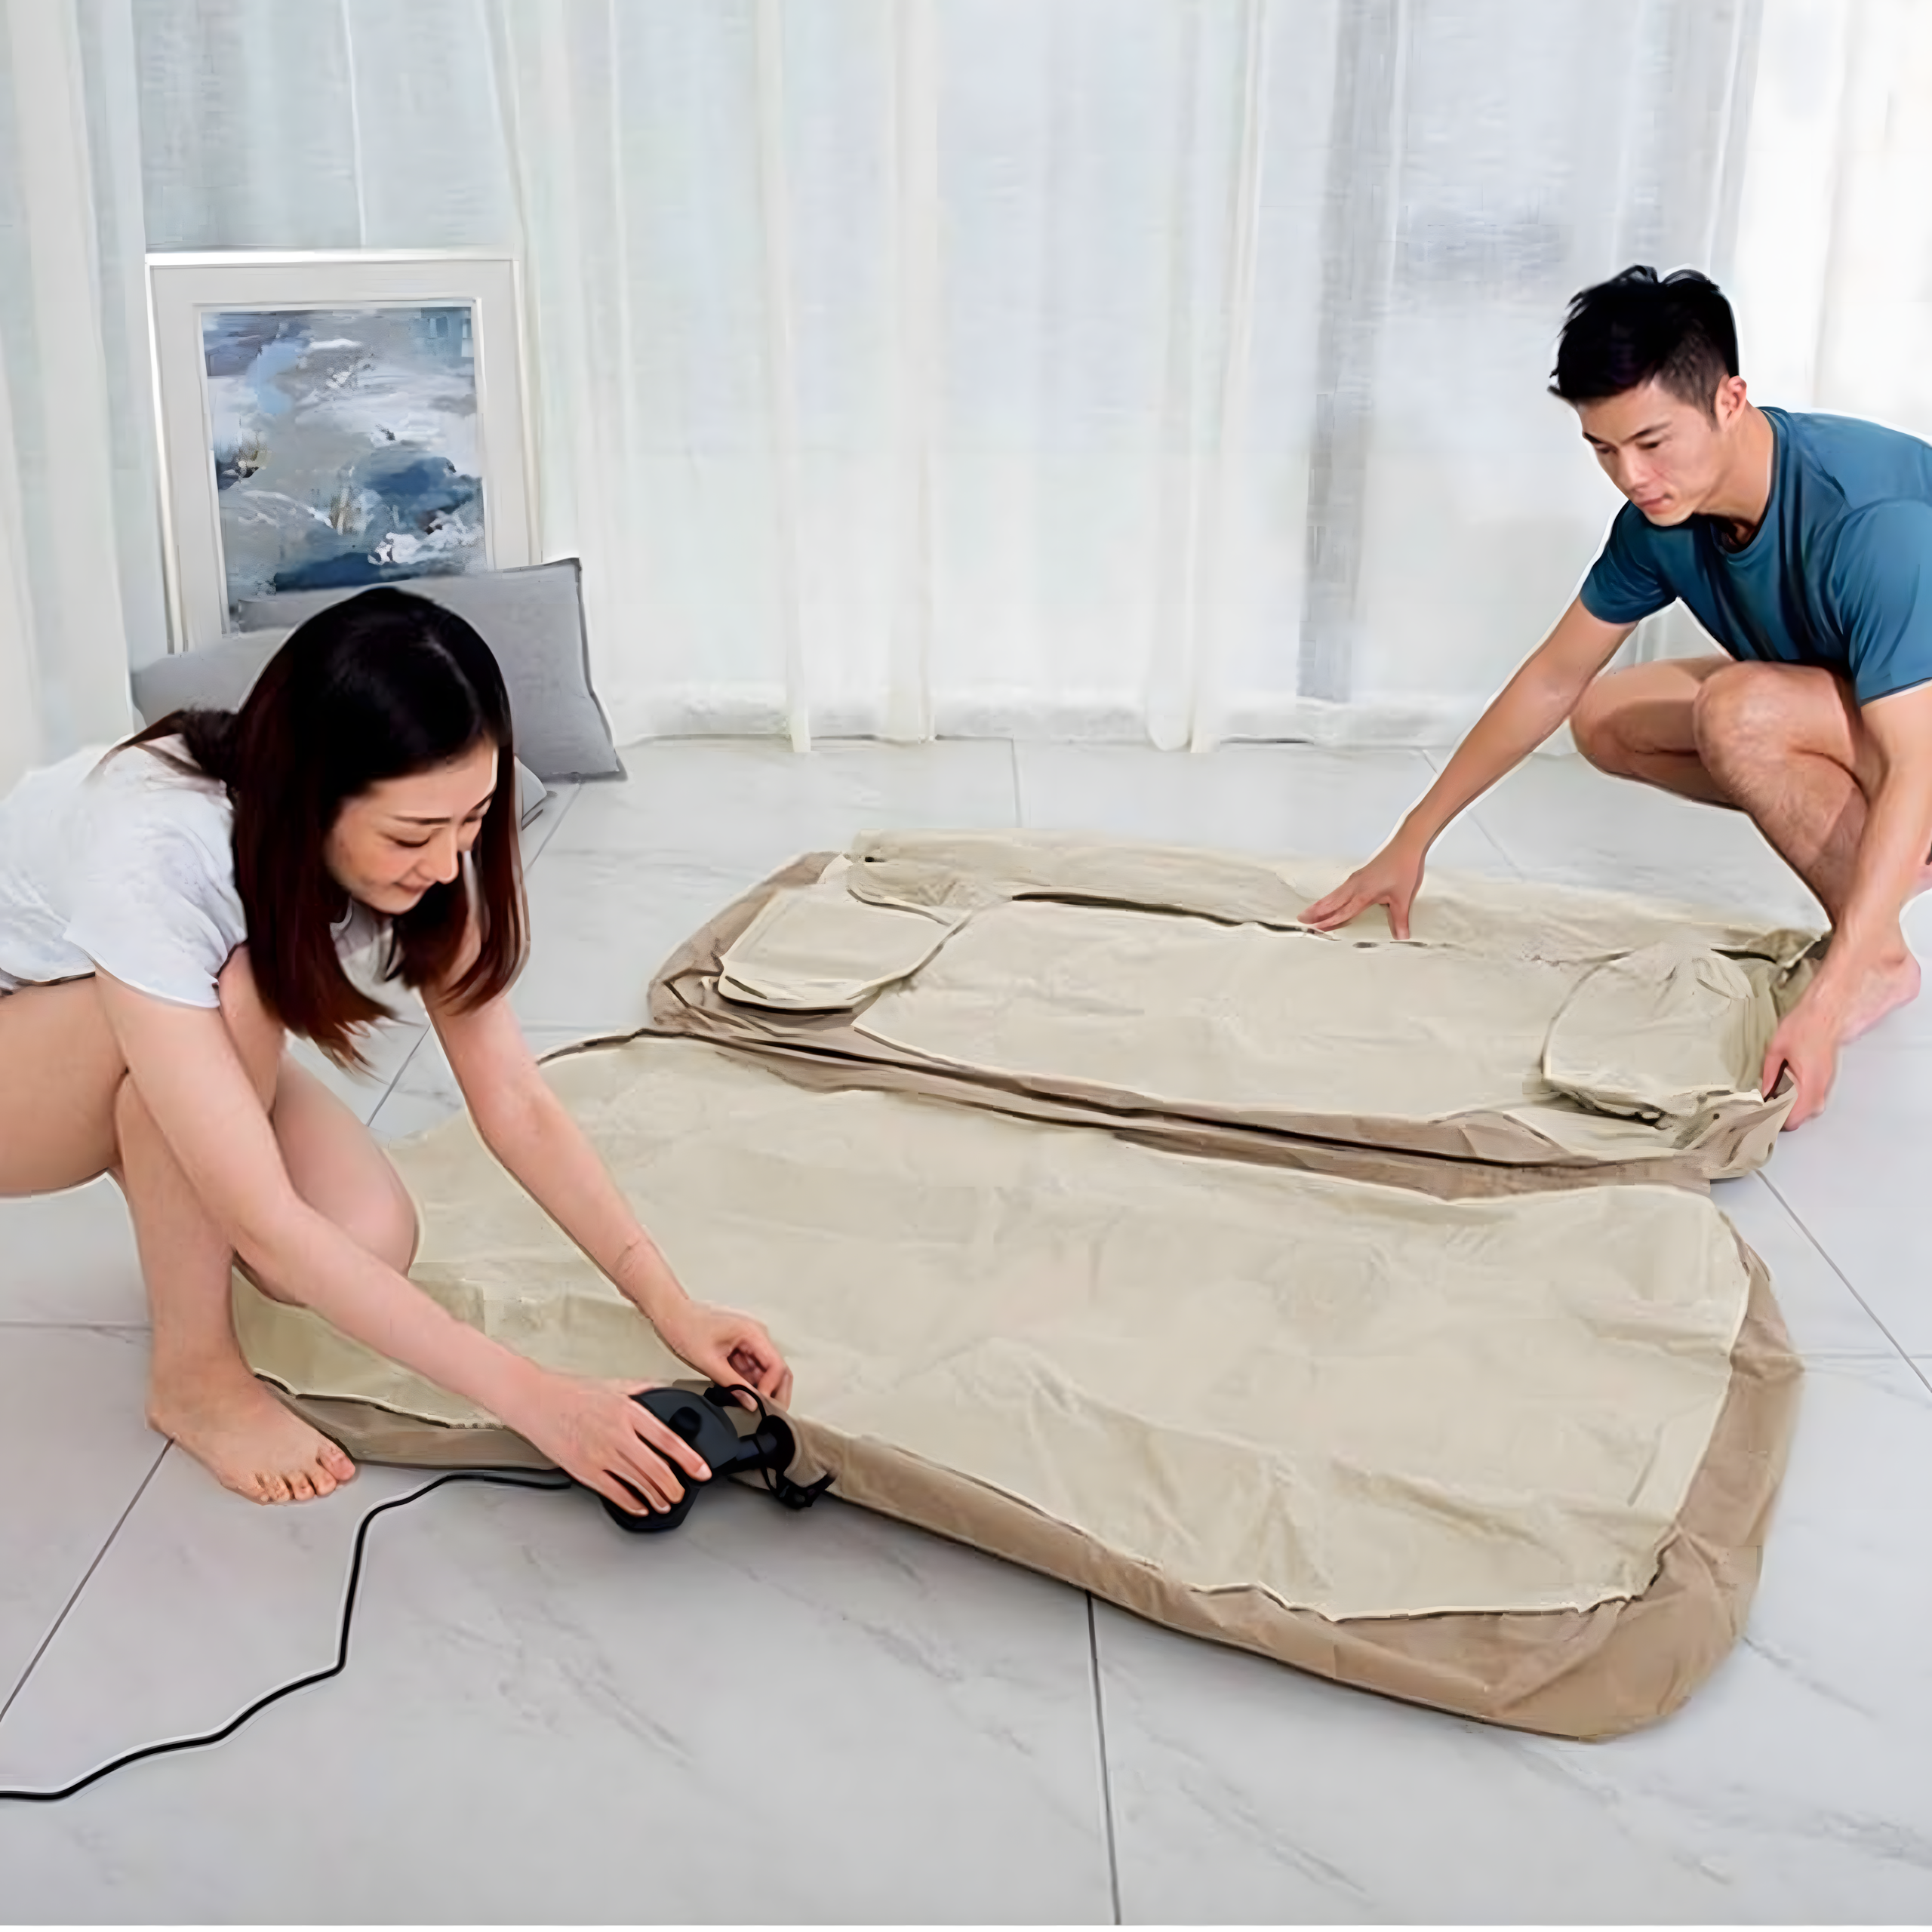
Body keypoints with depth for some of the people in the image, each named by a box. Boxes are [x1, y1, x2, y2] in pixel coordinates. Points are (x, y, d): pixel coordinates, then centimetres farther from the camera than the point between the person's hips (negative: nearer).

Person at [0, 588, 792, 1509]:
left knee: (371, 1242, -21)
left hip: (191, 1050, 5)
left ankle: (173, 1210, 12)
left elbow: (517, 1103, -19)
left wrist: (673, 1309, -29)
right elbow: (269, 1225, -41)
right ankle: (193, 1372, -15)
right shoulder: (152, 854, -41)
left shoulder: (414, 844, -22)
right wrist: (531, 1397, -42)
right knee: (237, 992, -35)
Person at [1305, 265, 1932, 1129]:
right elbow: (1554, 679, -2)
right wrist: (1413, 839, -1)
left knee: (1738, 711, -32)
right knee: (1606, 723, 0)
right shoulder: (1663, 515, -13)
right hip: (1846, 707, 8)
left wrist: (1824, 1002, -46)